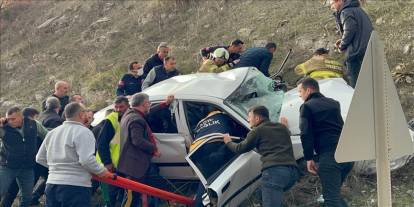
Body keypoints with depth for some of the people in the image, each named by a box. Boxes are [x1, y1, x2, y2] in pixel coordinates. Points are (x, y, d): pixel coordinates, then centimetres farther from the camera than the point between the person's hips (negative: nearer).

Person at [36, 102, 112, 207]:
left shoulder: (52, 133, 12)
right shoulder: (83, 132, -11)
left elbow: (40, 158, 16)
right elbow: (87, 160, -22)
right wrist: (102, 171, -6)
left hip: (52, 184, 7)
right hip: (76, 187, -7)